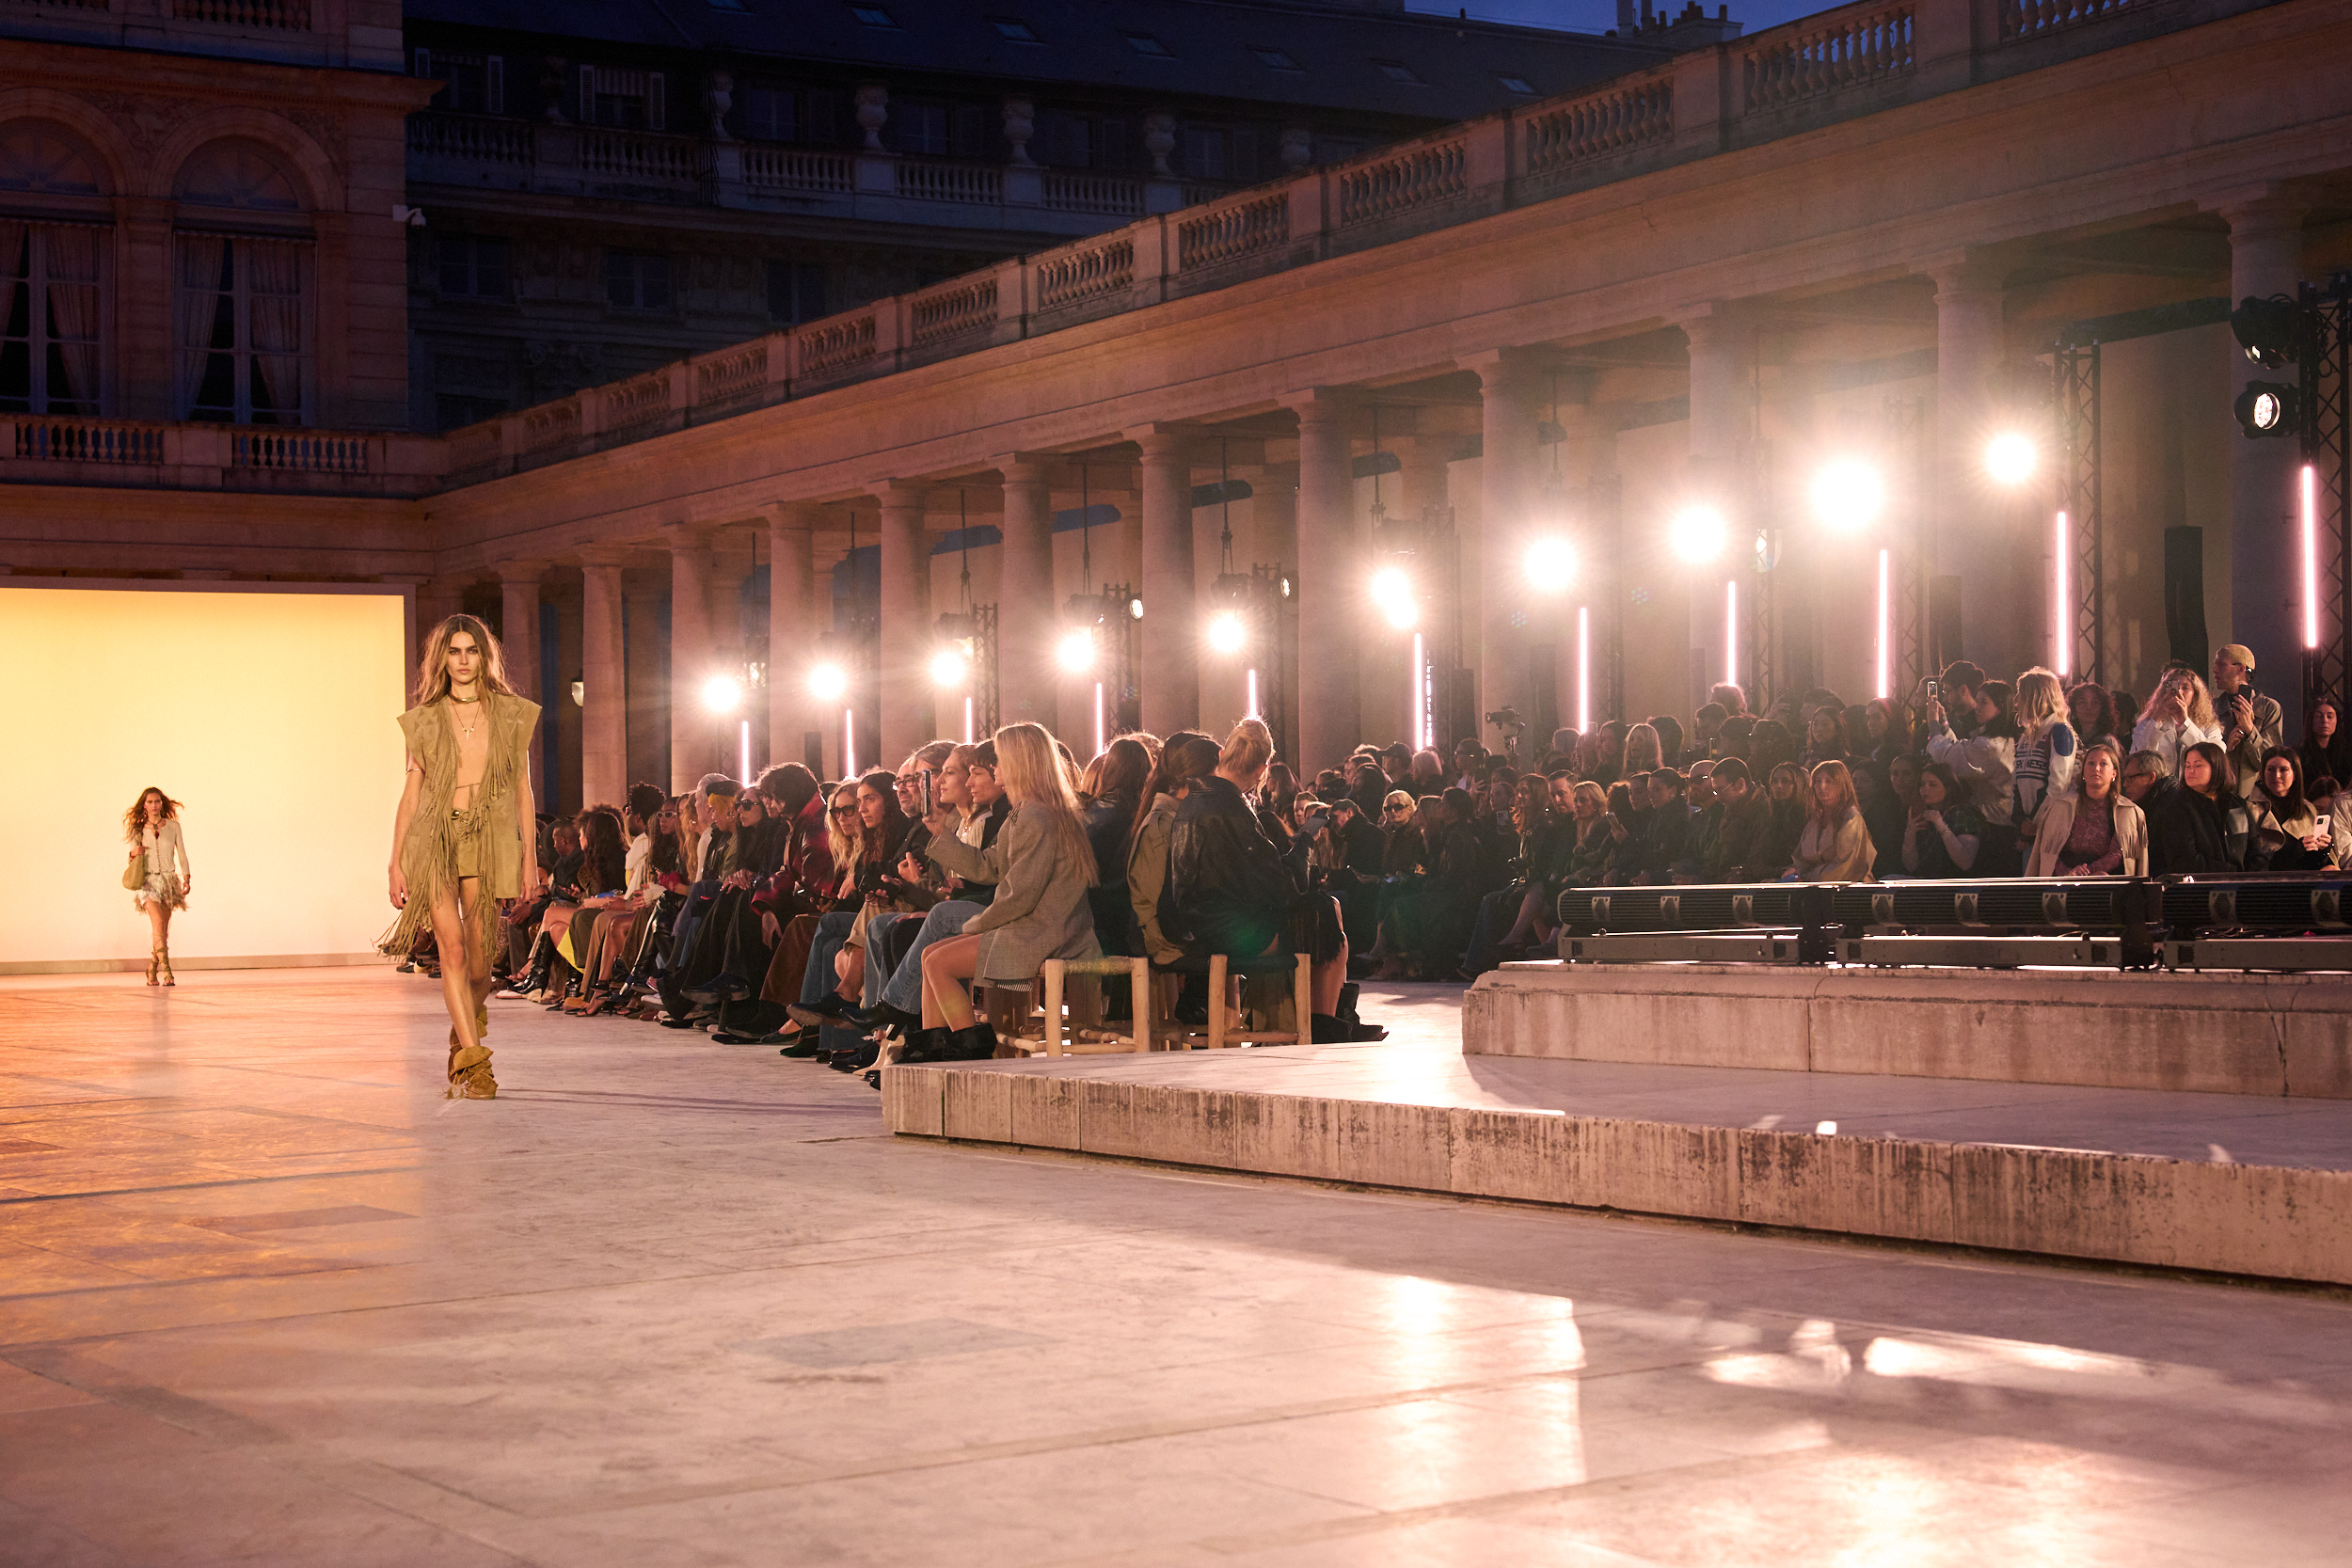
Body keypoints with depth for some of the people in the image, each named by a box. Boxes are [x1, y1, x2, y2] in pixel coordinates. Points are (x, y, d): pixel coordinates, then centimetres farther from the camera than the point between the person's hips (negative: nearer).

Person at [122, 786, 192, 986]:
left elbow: (181, 853, 8)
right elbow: (133, 854, 13)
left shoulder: (173, 826, 7)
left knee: (163, 930, 5)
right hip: (148, 880, -2)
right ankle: (166, 970, -27)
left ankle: (152, 970, 23)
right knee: (158, 922, -21)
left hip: (169, 880, 2)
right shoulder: (138, 829, 7)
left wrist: (186, 877, -1)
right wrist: (134, 854, -11)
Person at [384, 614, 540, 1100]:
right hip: (434, 839, 0)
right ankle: (473, 1061, -15)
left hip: (487, 840, 1)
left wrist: (530, 856, 5)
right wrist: (395, 861, 4)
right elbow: (411, 792, 9)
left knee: (479, 957, 1)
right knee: (452, 947, -14)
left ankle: (464, 1035, 31)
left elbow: (524, 789, 9)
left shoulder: (512, 715, 8)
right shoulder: (424, 720, 8)